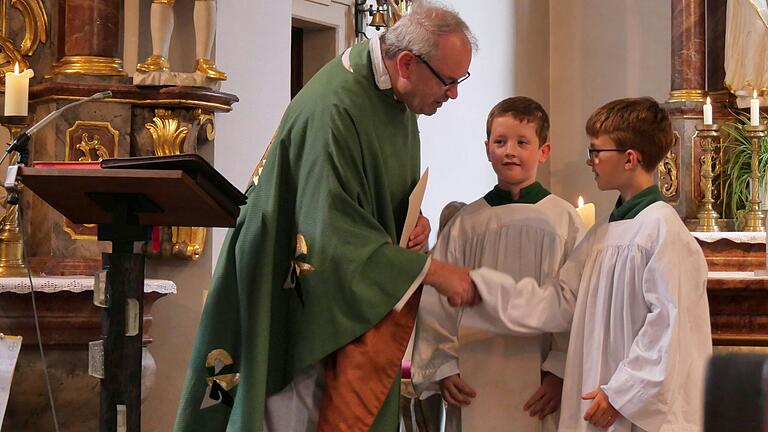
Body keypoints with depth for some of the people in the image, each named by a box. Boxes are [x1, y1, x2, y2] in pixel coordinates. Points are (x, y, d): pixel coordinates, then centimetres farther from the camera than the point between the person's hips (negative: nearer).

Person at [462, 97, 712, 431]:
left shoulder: (661, 228, -12)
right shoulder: (602, 233, 16)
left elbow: (669, 320, -18)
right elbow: (560, 302, 12)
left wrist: (621, 394, -16)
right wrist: (477, 288, 6)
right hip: (601, 405, 8)